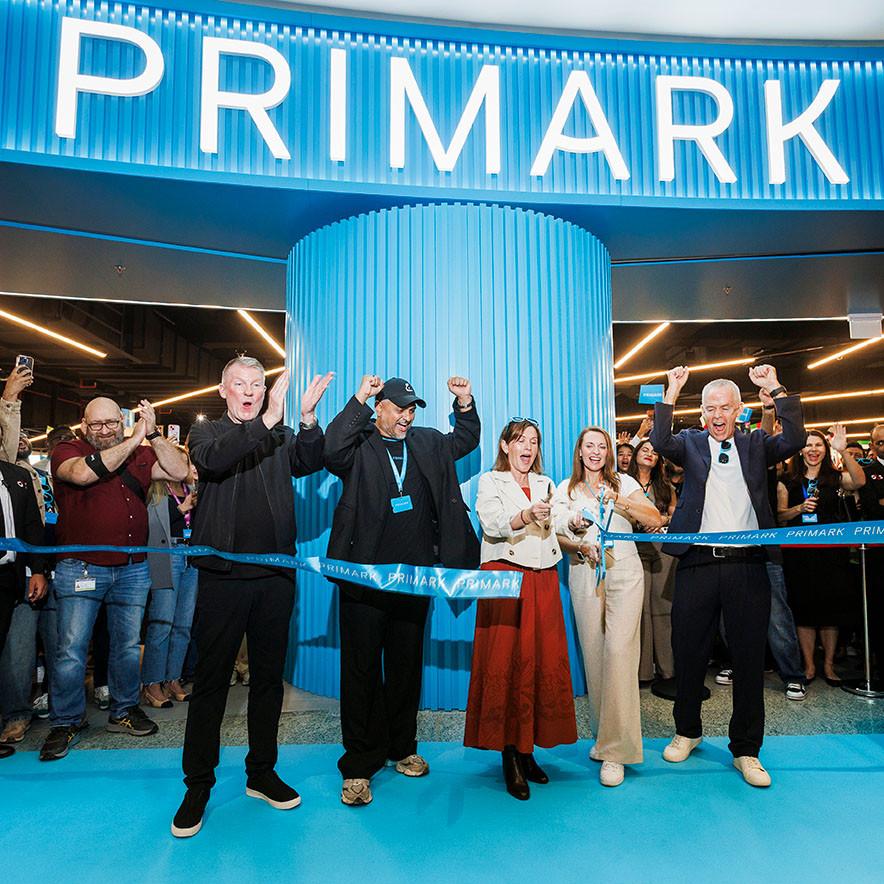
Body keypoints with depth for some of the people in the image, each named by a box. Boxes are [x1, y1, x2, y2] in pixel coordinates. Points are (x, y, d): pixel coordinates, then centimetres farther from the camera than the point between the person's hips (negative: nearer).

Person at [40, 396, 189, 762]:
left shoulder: (139, 455, 8)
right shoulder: (67, 451, -1)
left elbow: (179, 471, -3)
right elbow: (83, 473, -23)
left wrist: (153, 434, -11)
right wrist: (134, 440, -19)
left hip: (132, 570, 4)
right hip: (81, 568, -3)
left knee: (128, 646, 13)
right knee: (72, 648, 0)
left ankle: (124, 711, 28)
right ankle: (65, 722, 18)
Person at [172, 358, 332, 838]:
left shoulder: (282, 436, 11)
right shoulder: (206, 431, 5)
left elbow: (311, 462, -8)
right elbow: (213, 460, -19)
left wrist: (308, 418, -24)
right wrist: (267, 420, -28)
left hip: (275, 575, 3)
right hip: (223, 574, -2)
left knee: (269, 675, 12)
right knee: (211, 678, 5)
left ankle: (261, 772, 28)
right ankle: (198, 784, 20)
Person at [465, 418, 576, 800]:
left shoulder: (546, 484, 20)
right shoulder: (490, 481, 5)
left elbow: (555, 534, 20)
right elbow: (493, 524, -12)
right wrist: (526, 516, -27)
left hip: (542, 579, 5)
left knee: (544, 659, 1)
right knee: (506, 660, -6)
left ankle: (526, 750, 13)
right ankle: (510, 757, 4)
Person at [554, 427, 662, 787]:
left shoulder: (623, 482, 9)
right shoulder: (566, 489, 11)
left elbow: (655, 520, -1)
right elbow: (556, 534, 8)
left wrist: (622, 503, -14)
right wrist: (578, 545, -11)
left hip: (624, 571, -1)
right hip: (585, 574, 2)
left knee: (619, 650, -12)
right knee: (593, 652, 2)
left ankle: (615, 749, -5)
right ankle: (603, 733, 20)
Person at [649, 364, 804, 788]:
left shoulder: (756, 444, 10)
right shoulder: (691, 443, 7)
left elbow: (796, 440, -7)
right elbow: (661, 443, -13)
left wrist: (775, 389, -10)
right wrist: (672, 392, -17)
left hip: (747, 565, 1)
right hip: (698, 564, 0)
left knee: (749, 658, 8)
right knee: (688, 654, 10)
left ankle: (746, 749, 25)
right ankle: (687, 731, 32)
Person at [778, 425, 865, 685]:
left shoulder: (835, 478, 5)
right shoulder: (788, 482, 6)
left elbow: (859, 481, -17)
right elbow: (779, 515, 3)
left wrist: (843, 450, -26)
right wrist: (800, 508, -15)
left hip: (831, 552, 0)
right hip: (798, 553, 0)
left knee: (831, 607, 6)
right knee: (803, 608, 4)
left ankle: (829, 664, 19)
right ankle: (809, 665, 15)